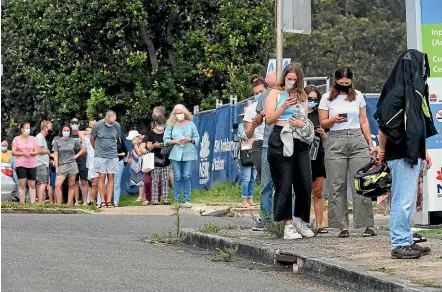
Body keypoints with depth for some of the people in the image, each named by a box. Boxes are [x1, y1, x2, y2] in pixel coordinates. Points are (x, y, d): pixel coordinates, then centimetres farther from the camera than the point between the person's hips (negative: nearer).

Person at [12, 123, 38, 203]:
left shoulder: (33, 139, 12)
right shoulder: (17, 139, 5)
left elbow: (36, 151, 8)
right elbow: (13, 152, -1)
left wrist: (31, 153, -14)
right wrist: (23, 153, -15)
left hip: (32, 164, 2)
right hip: (21, 165, -2)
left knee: (32, 185, 0)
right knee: (22, 185, -6)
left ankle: (33, 203, -1)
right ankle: (22, 203, -5)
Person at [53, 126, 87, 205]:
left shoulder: (74, 141, 8)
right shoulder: (57, 142, 6)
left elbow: (83, 149, 18)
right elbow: (55, 155, 3)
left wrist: (77, 155, 5)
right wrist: (56, 167, -4)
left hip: (72, 165, 1)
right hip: (62, 166, -1)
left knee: (71, 186, 2)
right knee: (57, 185, -15)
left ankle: (69, 204, 5)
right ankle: (59, 204, -14)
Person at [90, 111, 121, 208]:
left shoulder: (117, 126, -1)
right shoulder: (98, 125, -7)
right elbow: (92, 139, 9)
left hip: (113, 156, 2)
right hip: (100, 156, -2)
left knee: (111, 177, 0)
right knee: (102, 177, -4)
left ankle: (109, 201, 0)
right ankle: (102, 201, -3)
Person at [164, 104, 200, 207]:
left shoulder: (191, 124, 8)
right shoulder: (171, 125, 6)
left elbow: (197, 138, 11)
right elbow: (166, 140, 5)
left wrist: (190, 139, -9)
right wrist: (175, 141, -11)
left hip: (188, 154, 0)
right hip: (175, 154, 0)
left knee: (187, 177, -3)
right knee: (177, 177, -1)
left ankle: (187, 200, 2)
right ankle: (177, 200, 5)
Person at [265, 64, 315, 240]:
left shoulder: (302, 96, 19)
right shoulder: (275, 94, 8)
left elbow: (306, 120, 16)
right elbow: (269, 119, 1)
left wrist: (301, 123, -7)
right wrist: (284, 107, -12)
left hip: (300, 142, 4)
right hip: (280, 140, -4)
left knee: (305, 183, -2)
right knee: (284, 185, -6)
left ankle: (300, 220, 13)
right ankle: (288, 225, -4)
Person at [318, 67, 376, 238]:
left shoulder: (357, 96, 13)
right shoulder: (327, 98, 7)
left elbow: (364, 121, 16)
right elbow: (322, 123, 9)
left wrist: (370, 143, 11)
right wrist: (334, 120, -12)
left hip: (357, 140, 1)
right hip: (336, 142, -1)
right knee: (337, 185, -5)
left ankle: (368, 225, -5)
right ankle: (342, 226, -1)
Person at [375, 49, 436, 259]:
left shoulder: (415, 90, 16)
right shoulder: (397, 92, -16)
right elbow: (385, 124, -18)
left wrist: (424, 150, 22)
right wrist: (382, 150, -11)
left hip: (412, 153, 10)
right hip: (401, 155, -10)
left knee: (407, 200, 13)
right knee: (403, 200, -7)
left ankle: (406, 242, 20)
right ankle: (399, 244, -3)